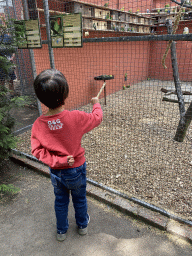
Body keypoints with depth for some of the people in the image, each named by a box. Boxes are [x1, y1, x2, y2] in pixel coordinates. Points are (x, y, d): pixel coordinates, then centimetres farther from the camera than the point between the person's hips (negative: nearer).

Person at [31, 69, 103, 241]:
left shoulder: (38, 124, -19)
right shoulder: (76, 117, -27)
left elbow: (37, 151, -16)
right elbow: (97, 118, -9)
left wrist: (58, 161, -16)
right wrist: (96, 104, 9)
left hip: (56, 172, 2)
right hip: (76, 169, -2)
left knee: (60, 201, 26)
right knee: (80, 199, 25)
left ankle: (61, 231, 47)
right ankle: (83, 225, 50)